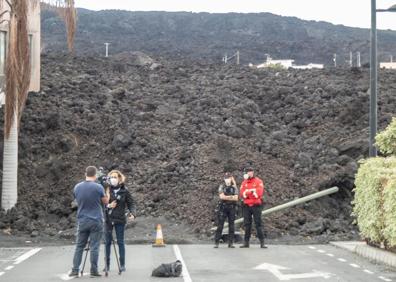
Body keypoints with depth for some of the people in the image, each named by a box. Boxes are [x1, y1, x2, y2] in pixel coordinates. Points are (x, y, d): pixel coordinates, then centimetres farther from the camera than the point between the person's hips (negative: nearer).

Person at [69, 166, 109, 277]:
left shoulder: (77, 187, 2)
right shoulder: (98, 187, -11)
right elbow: (105, 202, 2)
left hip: (82, 221, 4)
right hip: (96, 221, -3)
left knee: (79, 246, 9)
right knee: (94, 247, 1)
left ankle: (75, 270, 8)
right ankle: (94, 271, 3)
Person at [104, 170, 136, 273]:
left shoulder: (124, 191, 0)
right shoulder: (107, 190, 0)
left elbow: (131, 203, 3)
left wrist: (133, 213, -13)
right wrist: (107, 205, -18)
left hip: (120, 219, -1)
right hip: (108, 219, 1)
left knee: (120, 242, 3)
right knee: (107, 242, 5)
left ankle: (122, 264, 9)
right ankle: (107, 264, 13)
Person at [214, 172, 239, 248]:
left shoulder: (234, 187, 8)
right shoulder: (222, 187, 7)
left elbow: (236, 198, -3)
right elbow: (221, 196, -8)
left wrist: (226, 197, -9)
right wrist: (231, 197, -7)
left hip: (232, 208, 2)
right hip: (223, 207, -2)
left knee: (231, 225, 2)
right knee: (220, 224, -5)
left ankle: (231, 243, 7)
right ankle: (216, 242, -5)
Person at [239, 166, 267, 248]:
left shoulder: (258, 181, 0)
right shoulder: (244, 182, 12)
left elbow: (259, 193, -13)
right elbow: (241, 194, 0)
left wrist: (247, 192, -8)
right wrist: (252, 191, -13)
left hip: (256, 205, -4)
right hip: (246, 206, 4)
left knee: (258, 223, -4)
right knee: (247, 224, 6)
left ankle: (262, 243, -6)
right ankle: (246, 242, 9)